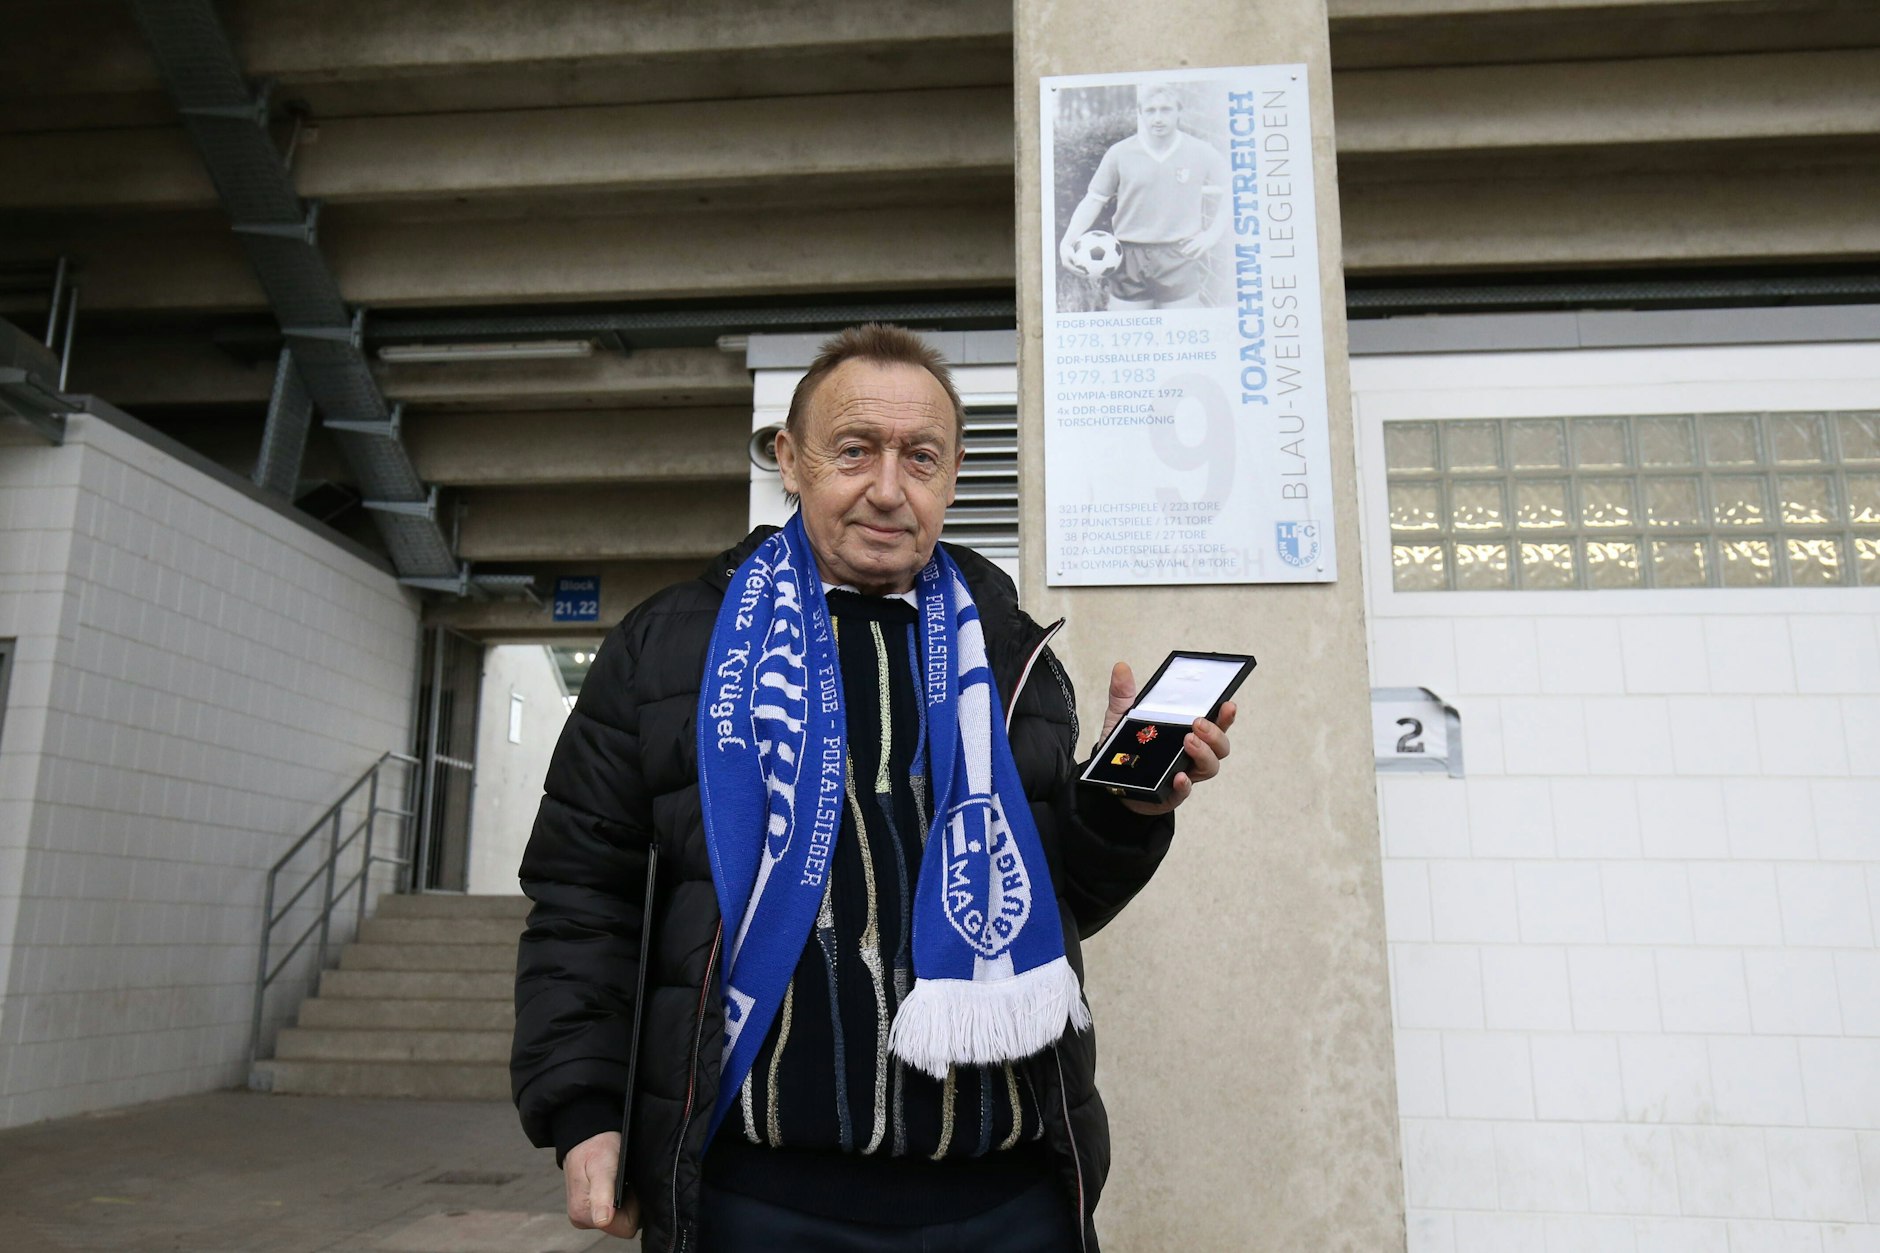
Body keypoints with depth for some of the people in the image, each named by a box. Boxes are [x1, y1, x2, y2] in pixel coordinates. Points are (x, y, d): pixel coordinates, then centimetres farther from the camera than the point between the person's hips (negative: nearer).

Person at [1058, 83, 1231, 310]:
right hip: (1130, 259, 1)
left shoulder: (1203, 153, 2)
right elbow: (1094, 200, 5)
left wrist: (1212, 235, -6)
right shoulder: (1119, 154, 2)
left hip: (1181, 260, 0)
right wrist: (1067, 241, -8)